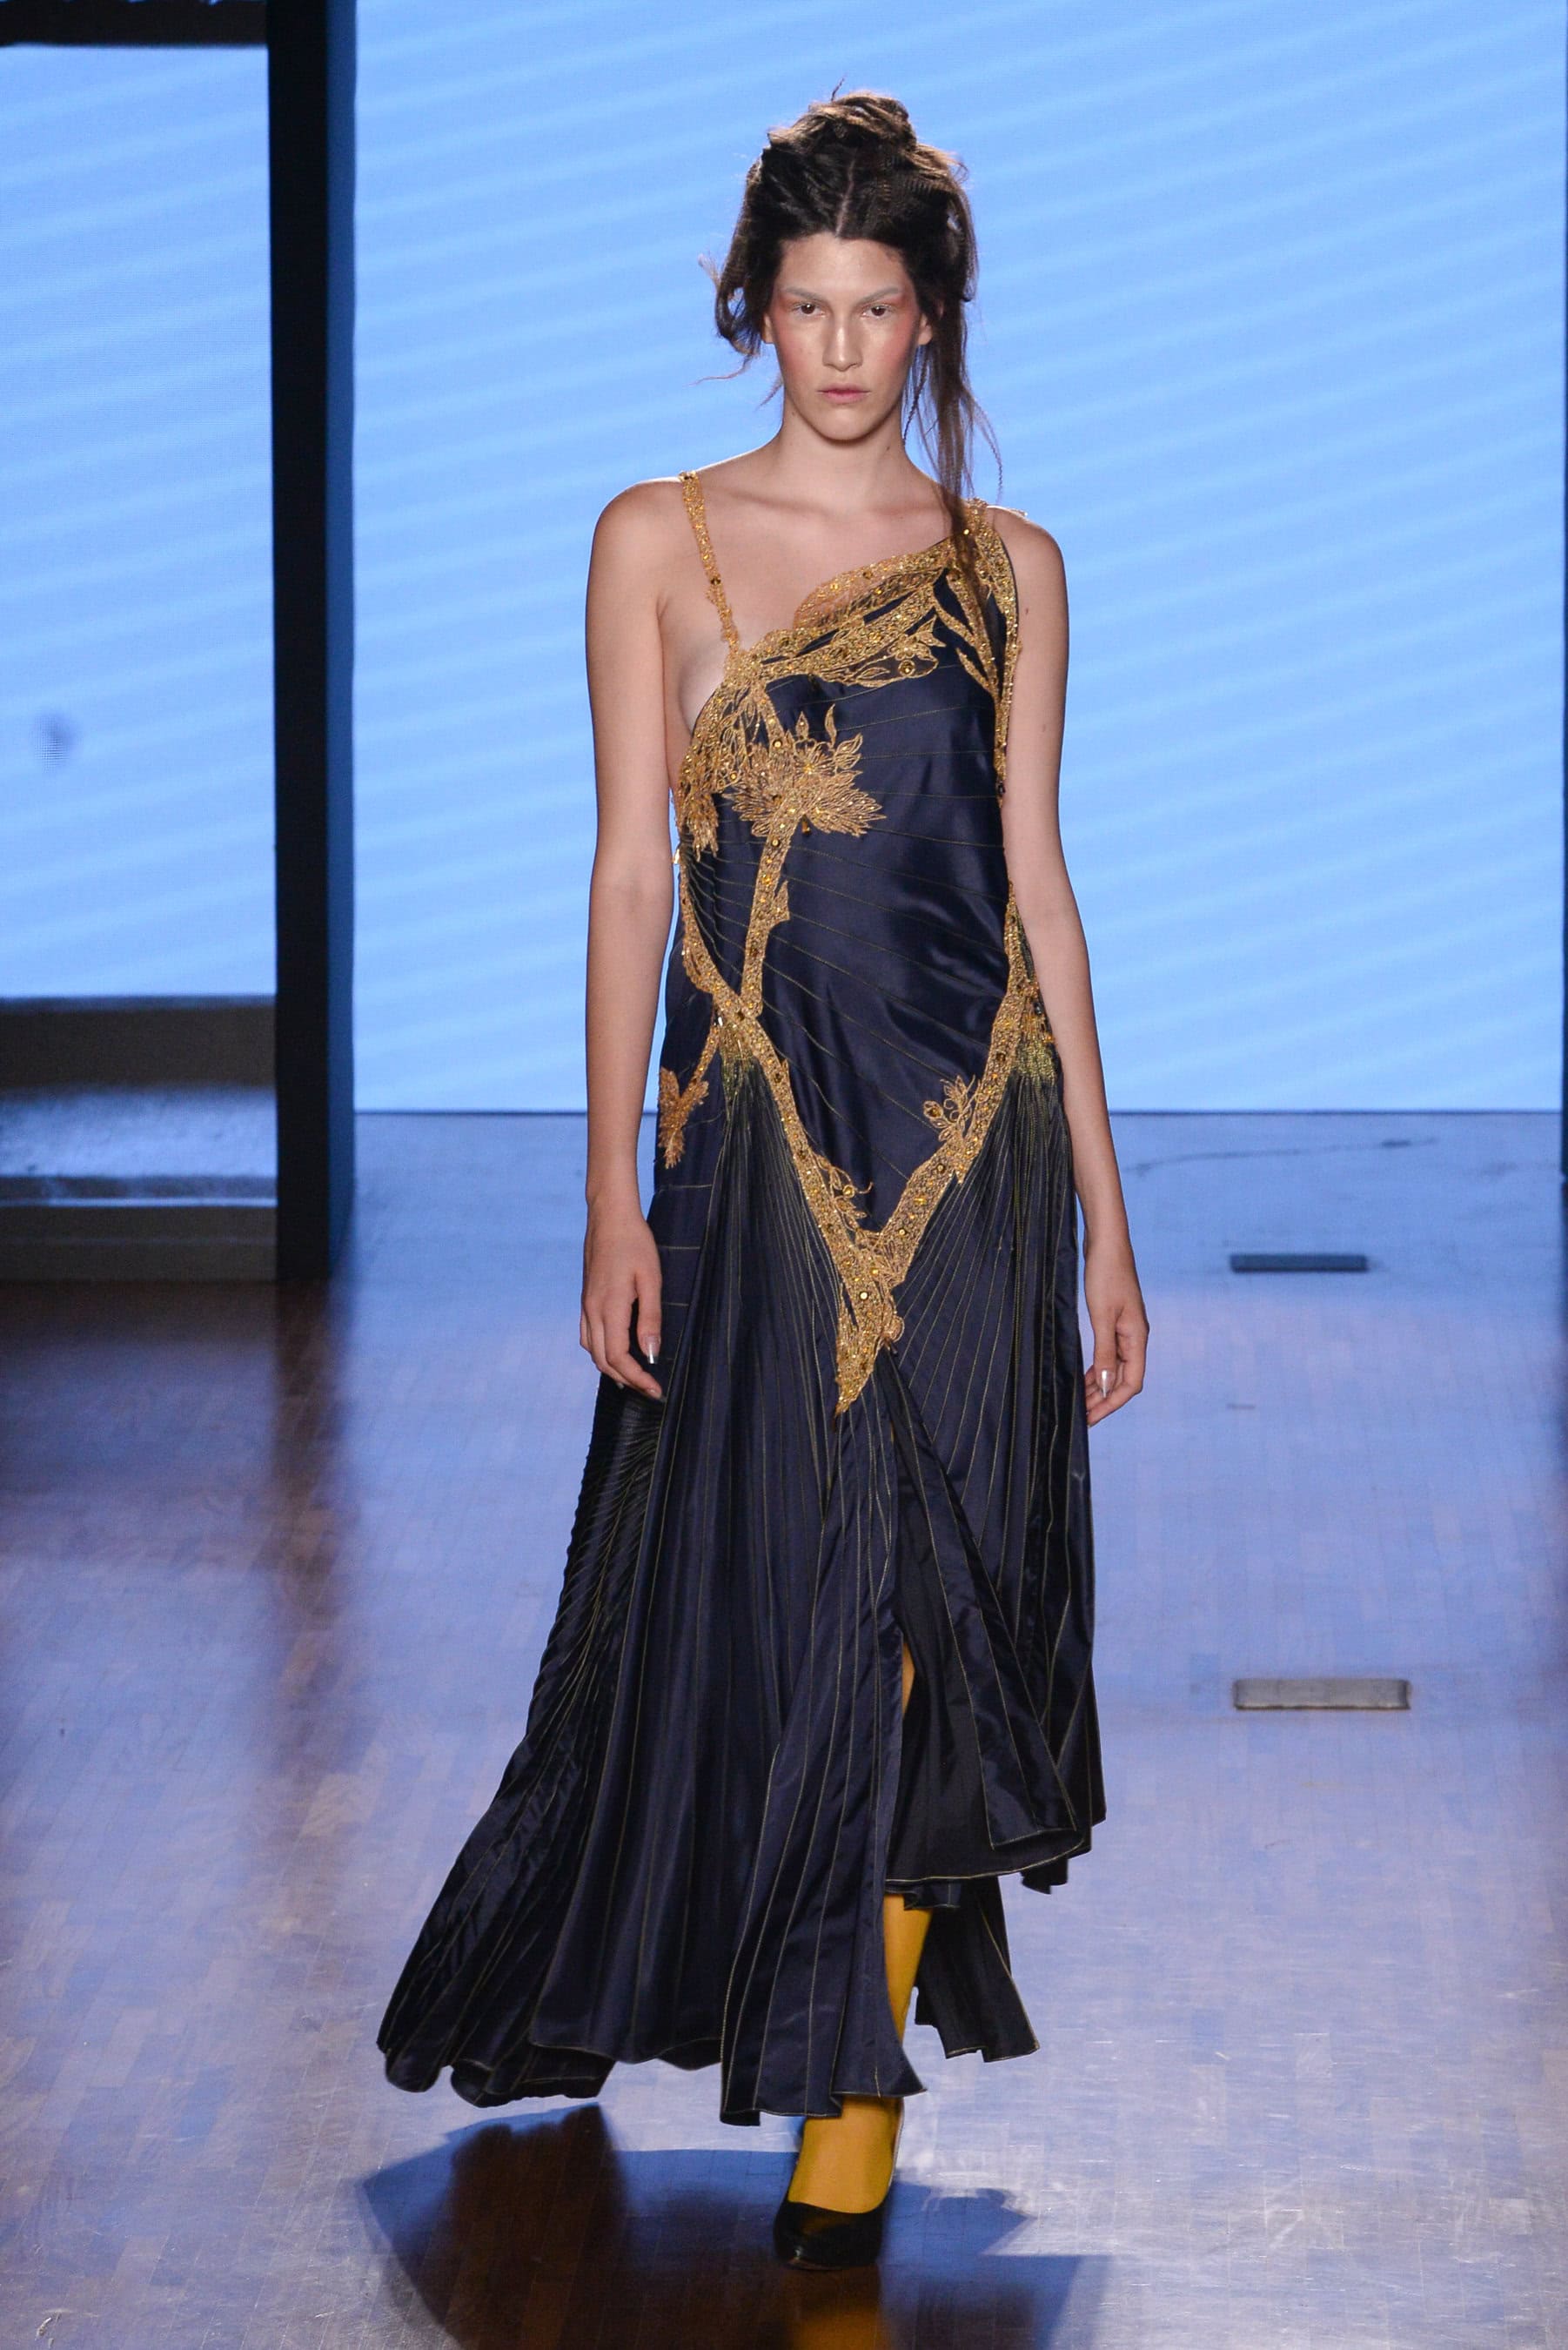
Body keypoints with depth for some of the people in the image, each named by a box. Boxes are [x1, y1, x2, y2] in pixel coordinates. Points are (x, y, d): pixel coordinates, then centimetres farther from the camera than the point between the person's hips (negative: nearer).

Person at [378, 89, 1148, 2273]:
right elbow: (631, 871, 0)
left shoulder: (1008, 568, 8)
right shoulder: (661, 541, 3)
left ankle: (856, 2105, 7)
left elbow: (1038, 880, 8)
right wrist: (613, 1192, -6)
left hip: (975, 1130, 2)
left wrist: (1103, 1207, 5)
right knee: (754, 1588, 0)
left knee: (933, 1594, -2)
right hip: (761, 1133, -1)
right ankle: (586, 1988, 25)